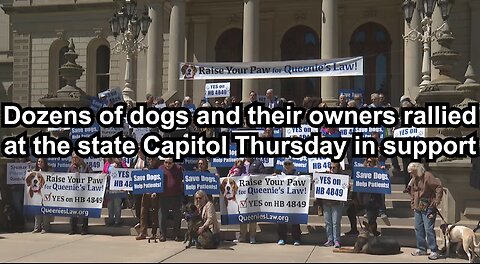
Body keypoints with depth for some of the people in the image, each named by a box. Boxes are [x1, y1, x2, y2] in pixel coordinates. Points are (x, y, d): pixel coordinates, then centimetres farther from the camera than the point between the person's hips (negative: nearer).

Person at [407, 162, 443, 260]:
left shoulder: (427, 176, -14)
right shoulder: (414, 179, 12)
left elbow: (439, 187, -17)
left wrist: (436, 202, -17)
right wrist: (412, 204, 17)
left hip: (428, 208, -8)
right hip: (418, 208, 8)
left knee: (429, 229, -9)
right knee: (418, 228, 12)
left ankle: (434, 251, -2)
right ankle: (421, 249, 23)